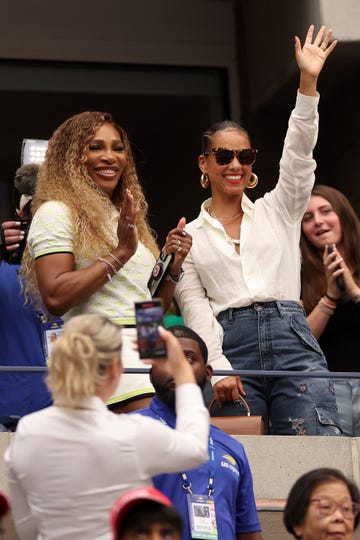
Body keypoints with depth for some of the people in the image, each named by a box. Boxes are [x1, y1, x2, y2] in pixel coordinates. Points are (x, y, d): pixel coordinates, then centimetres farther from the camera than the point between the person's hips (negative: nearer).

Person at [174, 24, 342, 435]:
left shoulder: (277, 211, 19)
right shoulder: (190, 236, 14)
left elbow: (298, 155, 5)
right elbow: (195, 308, 5)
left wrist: (308, 82, -6)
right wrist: (218, 368, -10)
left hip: (292, 342, 1)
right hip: (230, 347, -1)